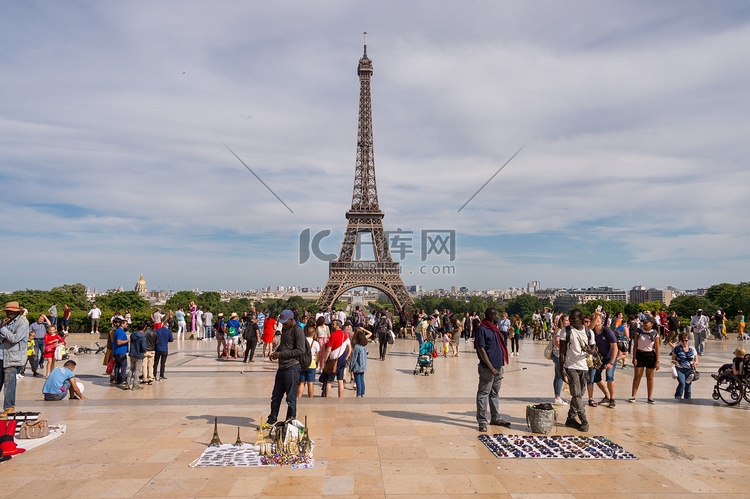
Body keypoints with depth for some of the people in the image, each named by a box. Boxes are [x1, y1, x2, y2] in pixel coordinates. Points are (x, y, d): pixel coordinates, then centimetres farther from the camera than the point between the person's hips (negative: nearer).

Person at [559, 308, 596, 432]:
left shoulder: (589, 332, 6)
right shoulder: (565, 332, -3)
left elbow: (593, 350, 14)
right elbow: (562, 352, -4)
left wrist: (589, 350, -12)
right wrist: (562, 370, -10)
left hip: (584, 367, 4)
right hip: (570, 367, -4)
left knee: (579, 394, 8)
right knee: (576, 394, -10)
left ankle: (571, 418, 19)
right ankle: (584, 420, -1)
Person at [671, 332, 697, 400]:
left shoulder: (692, 349, 8)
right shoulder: (676, 349, 2)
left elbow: (696, 361, 13)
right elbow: (673, 359, 5)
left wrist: (695, 363, -11)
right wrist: (674, 362, -19)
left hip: (690, 370, 2)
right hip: (680, 369, -2)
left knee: (688, 385, 1)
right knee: (682, 383, -21)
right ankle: (677, 398, -8)